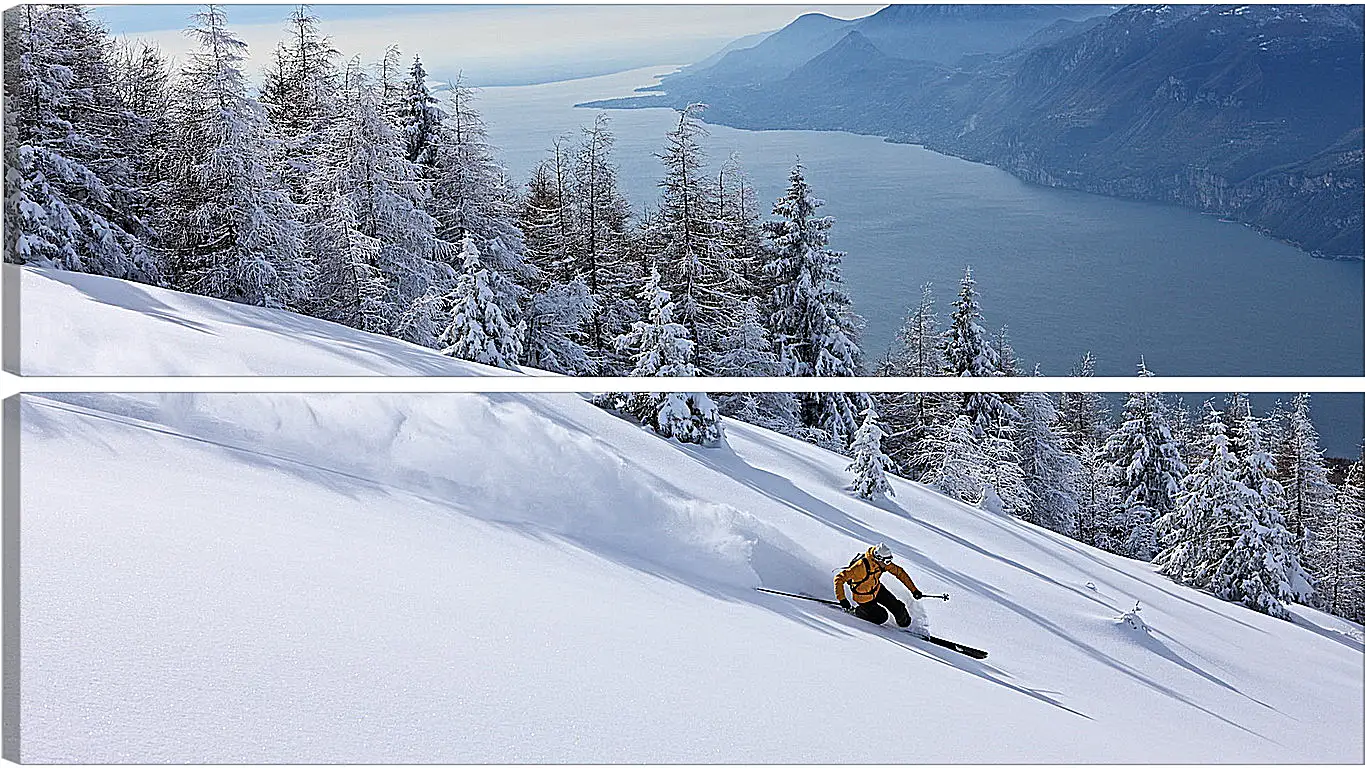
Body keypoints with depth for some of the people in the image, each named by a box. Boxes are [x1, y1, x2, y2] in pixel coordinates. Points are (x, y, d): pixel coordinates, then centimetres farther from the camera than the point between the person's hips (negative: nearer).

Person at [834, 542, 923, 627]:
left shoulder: (883, 563, -18)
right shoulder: (861, 566, -37)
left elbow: (900, 572, -5)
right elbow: (839, 579, -35)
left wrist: (914, 590, -5)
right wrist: (842, 599, -39)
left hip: (877, 589, 6)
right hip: (864, 597, -6)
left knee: (898, 607, 1)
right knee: (881, 617, -8)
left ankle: (905, 625, 30)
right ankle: (855, 611, 10)